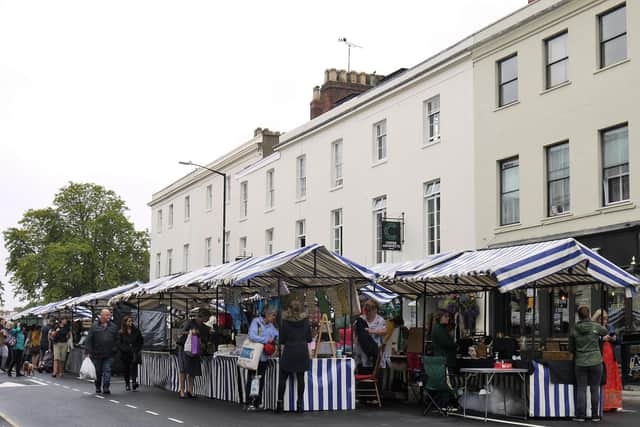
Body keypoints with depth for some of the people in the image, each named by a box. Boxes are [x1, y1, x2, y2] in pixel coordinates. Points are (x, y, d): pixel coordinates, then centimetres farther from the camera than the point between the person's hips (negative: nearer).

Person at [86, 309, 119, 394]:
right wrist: (89, 352, -8)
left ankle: (106, 388, -9)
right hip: (97, 355, -1)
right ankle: (98, 388, 25)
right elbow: (89, 340, -1)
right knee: (98, 372, 11)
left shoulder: (113, 326, 8)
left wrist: (114, 349, 3)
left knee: (107, 371, -7)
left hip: (109, 355, 1)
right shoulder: (94, 326, 1)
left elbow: (116, 340, 11)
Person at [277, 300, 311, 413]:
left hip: (289, 352, -2)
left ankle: (280, 402, 3)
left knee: (283, 378, 6)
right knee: (300, 378, 6)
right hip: (303, 352, 2)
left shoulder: (286, 322, -5)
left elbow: (281, 340, 0)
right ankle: (300, 403, 6)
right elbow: (309, 338, 10)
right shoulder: (306, 321, 2)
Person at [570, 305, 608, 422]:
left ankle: (580, 415, 4)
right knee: (595, 389, 6)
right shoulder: (596, 326, -6)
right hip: (595, 362, -1)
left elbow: (572, 349, 8)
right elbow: (606, 333, 15)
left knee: (581, 389, 5)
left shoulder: (574, 330, -1)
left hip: (580, 363, 1)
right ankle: (595, 416, 9)